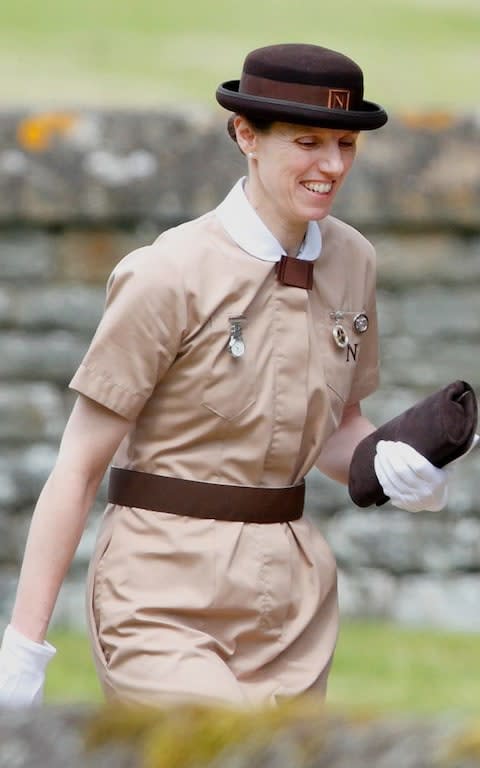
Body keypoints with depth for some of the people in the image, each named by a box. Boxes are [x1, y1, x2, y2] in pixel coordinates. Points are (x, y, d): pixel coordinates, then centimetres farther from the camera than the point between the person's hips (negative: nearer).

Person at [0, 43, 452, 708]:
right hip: (167, 597, -7)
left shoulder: (351, 262, 6)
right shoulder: (173, 274, -13)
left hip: (296, 594, 7)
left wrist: (387, 467, -4)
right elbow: (79, 465, -11)